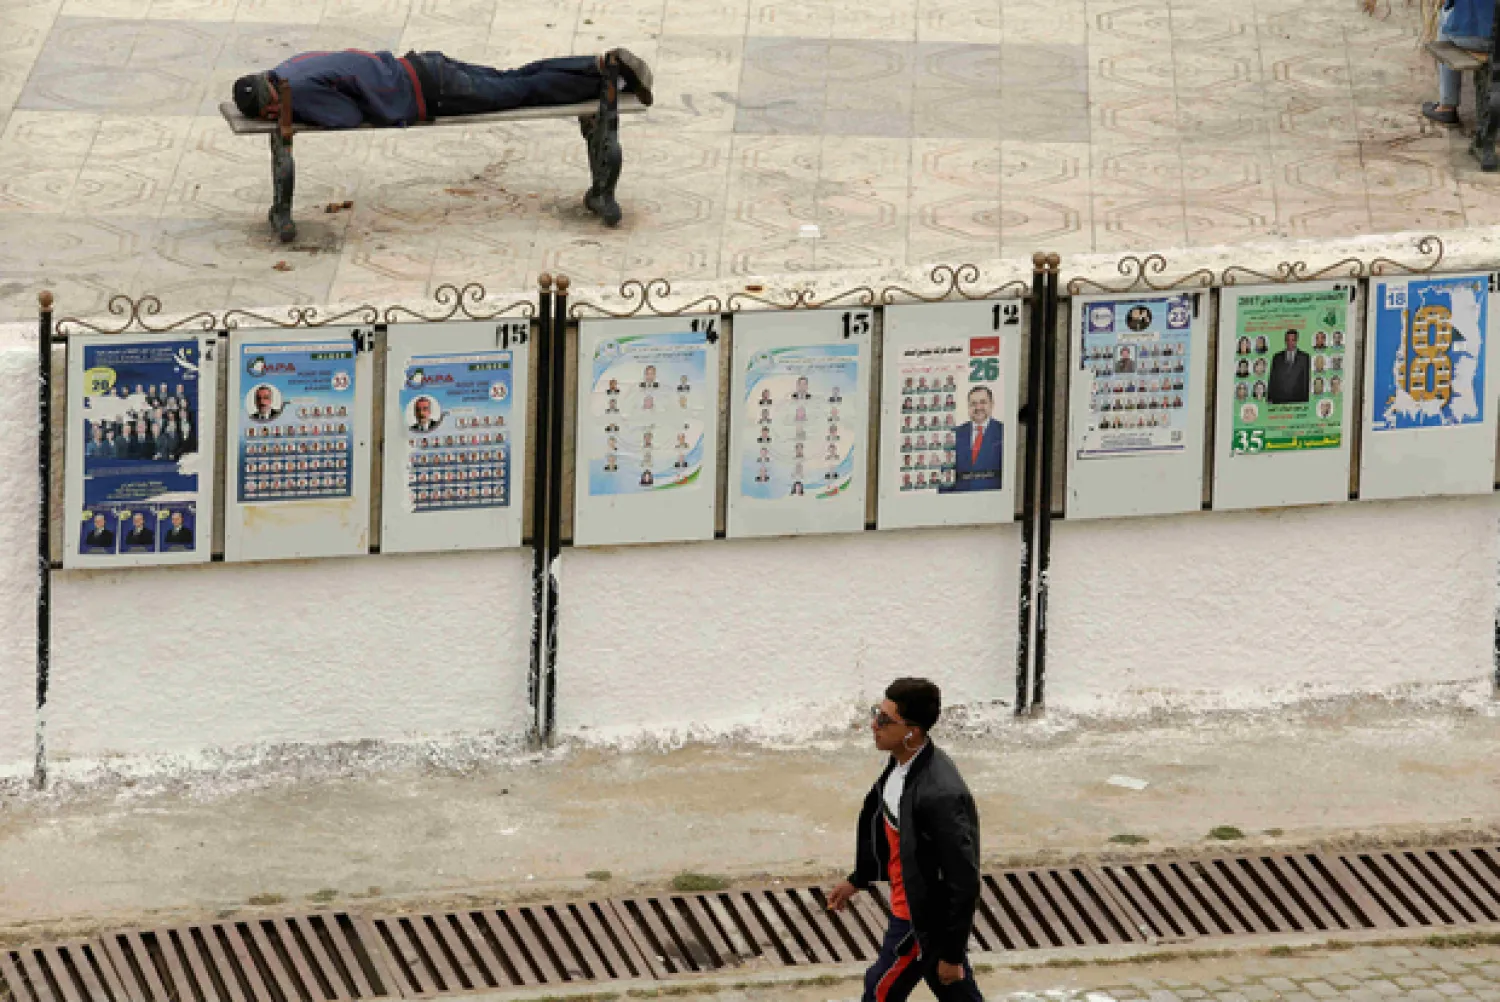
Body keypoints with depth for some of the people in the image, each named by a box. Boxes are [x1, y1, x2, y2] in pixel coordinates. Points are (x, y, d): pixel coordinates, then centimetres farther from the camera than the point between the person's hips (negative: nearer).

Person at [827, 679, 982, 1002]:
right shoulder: (903, 764, -4)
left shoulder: (941, 794, -33)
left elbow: (963, 881, -27)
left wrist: (951, 954, -21)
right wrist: (858, 880, 23)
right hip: (907, 905, 8)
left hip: (925, 921, -8)